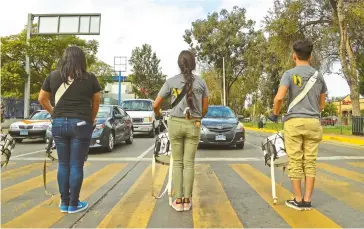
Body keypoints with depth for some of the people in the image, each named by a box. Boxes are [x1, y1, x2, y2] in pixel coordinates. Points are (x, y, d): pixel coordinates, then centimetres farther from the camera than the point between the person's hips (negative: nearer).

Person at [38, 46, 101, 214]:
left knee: (63, 164, 13)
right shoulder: (90, 78, -1)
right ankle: (74, 204, 14)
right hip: (81, 124, -3)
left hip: (59, 123, 3)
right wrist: (91, 119, 20)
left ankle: (64, 203, 23)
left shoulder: (53, 76, 6)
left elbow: (42, 99, 13)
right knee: (76, 165, 4)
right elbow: (96, 102, 6)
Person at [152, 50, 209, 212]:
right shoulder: (201, 82, 3)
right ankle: (187, 200, 14)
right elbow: (205, 109, 7)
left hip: (175, 123, 0)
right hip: (193, 125, 1)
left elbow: (155, 105, 1)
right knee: (189, 163, 7)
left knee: (177, 163, 9)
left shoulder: (171, 81, 0)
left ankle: (178, 201, 13)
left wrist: (158, 115, 22)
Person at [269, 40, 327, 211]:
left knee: (295, 162, 3)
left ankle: (298, 200, 10)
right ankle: (307, 200, 12)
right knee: (310, 162, 7)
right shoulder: (319, 76, 13)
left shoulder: (290, 74, -1)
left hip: (294, 121, -4)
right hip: (313, 122, 4)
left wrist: (275, 114, 1)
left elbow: (279, 97, -15)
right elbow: (322, 104, 18)